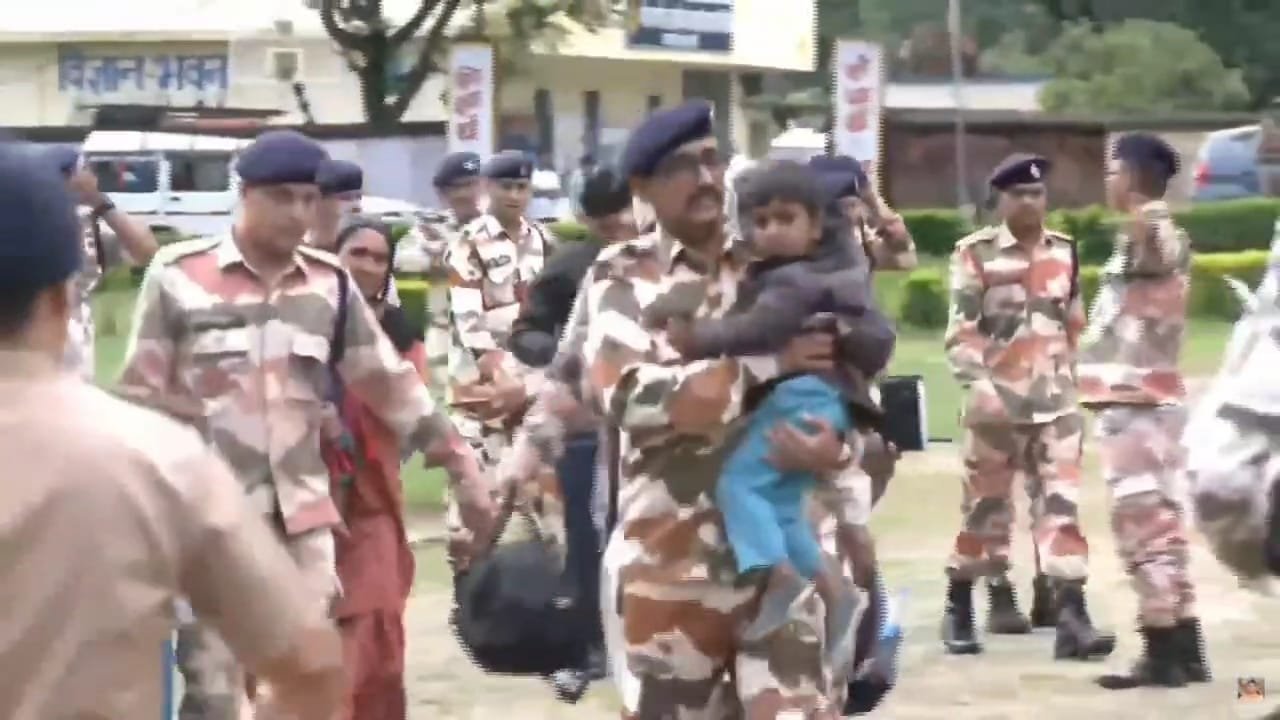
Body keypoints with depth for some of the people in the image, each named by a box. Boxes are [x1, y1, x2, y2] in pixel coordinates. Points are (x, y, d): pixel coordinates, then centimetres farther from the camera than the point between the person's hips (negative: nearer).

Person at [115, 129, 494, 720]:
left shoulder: (330, 283, 6)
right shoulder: (179, 277, -6)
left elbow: (391, 382, 12)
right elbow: (139, 395, -1)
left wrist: (461, 466, 9)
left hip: (303, 517, 3)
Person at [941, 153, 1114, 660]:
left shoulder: (1064, 251, 9)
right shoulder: (976, 254, -6)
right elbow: (960, 332, -11)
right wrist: (981, 382, -24)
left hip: (1056, 401, 3)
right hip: (997, 400, -3)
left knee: (1061, 504, -4)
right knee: (986, 506, 6)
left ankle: (1071, 617, -9)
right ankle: (959, 610, 20)